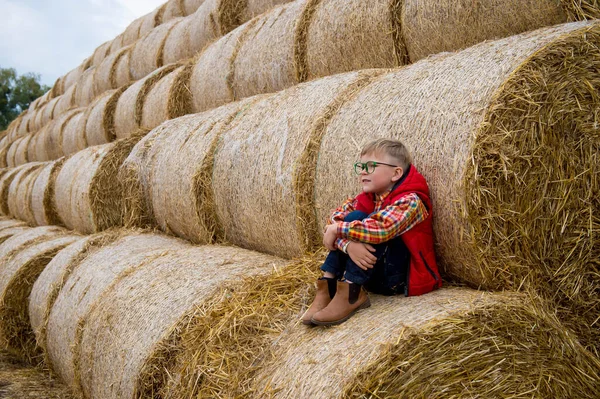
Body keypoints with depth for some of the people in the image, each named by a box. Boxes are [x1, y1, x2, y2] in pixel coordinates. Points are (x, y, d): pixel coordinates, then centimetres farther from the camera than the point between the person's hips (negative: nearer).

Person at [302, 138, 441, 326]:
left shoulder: (409, 201, -18)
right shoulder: (365, 199, 4)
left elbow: (379, 229, -35)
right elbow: (334, 222, -8)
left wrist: (337, 229, -25)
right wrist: (347, 244, -29)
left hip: (399, 277, -6)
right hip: (372, 273, 6)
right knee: (352, 219, -15)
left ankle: (351, 294, -26)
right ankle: (327, 288, -17)